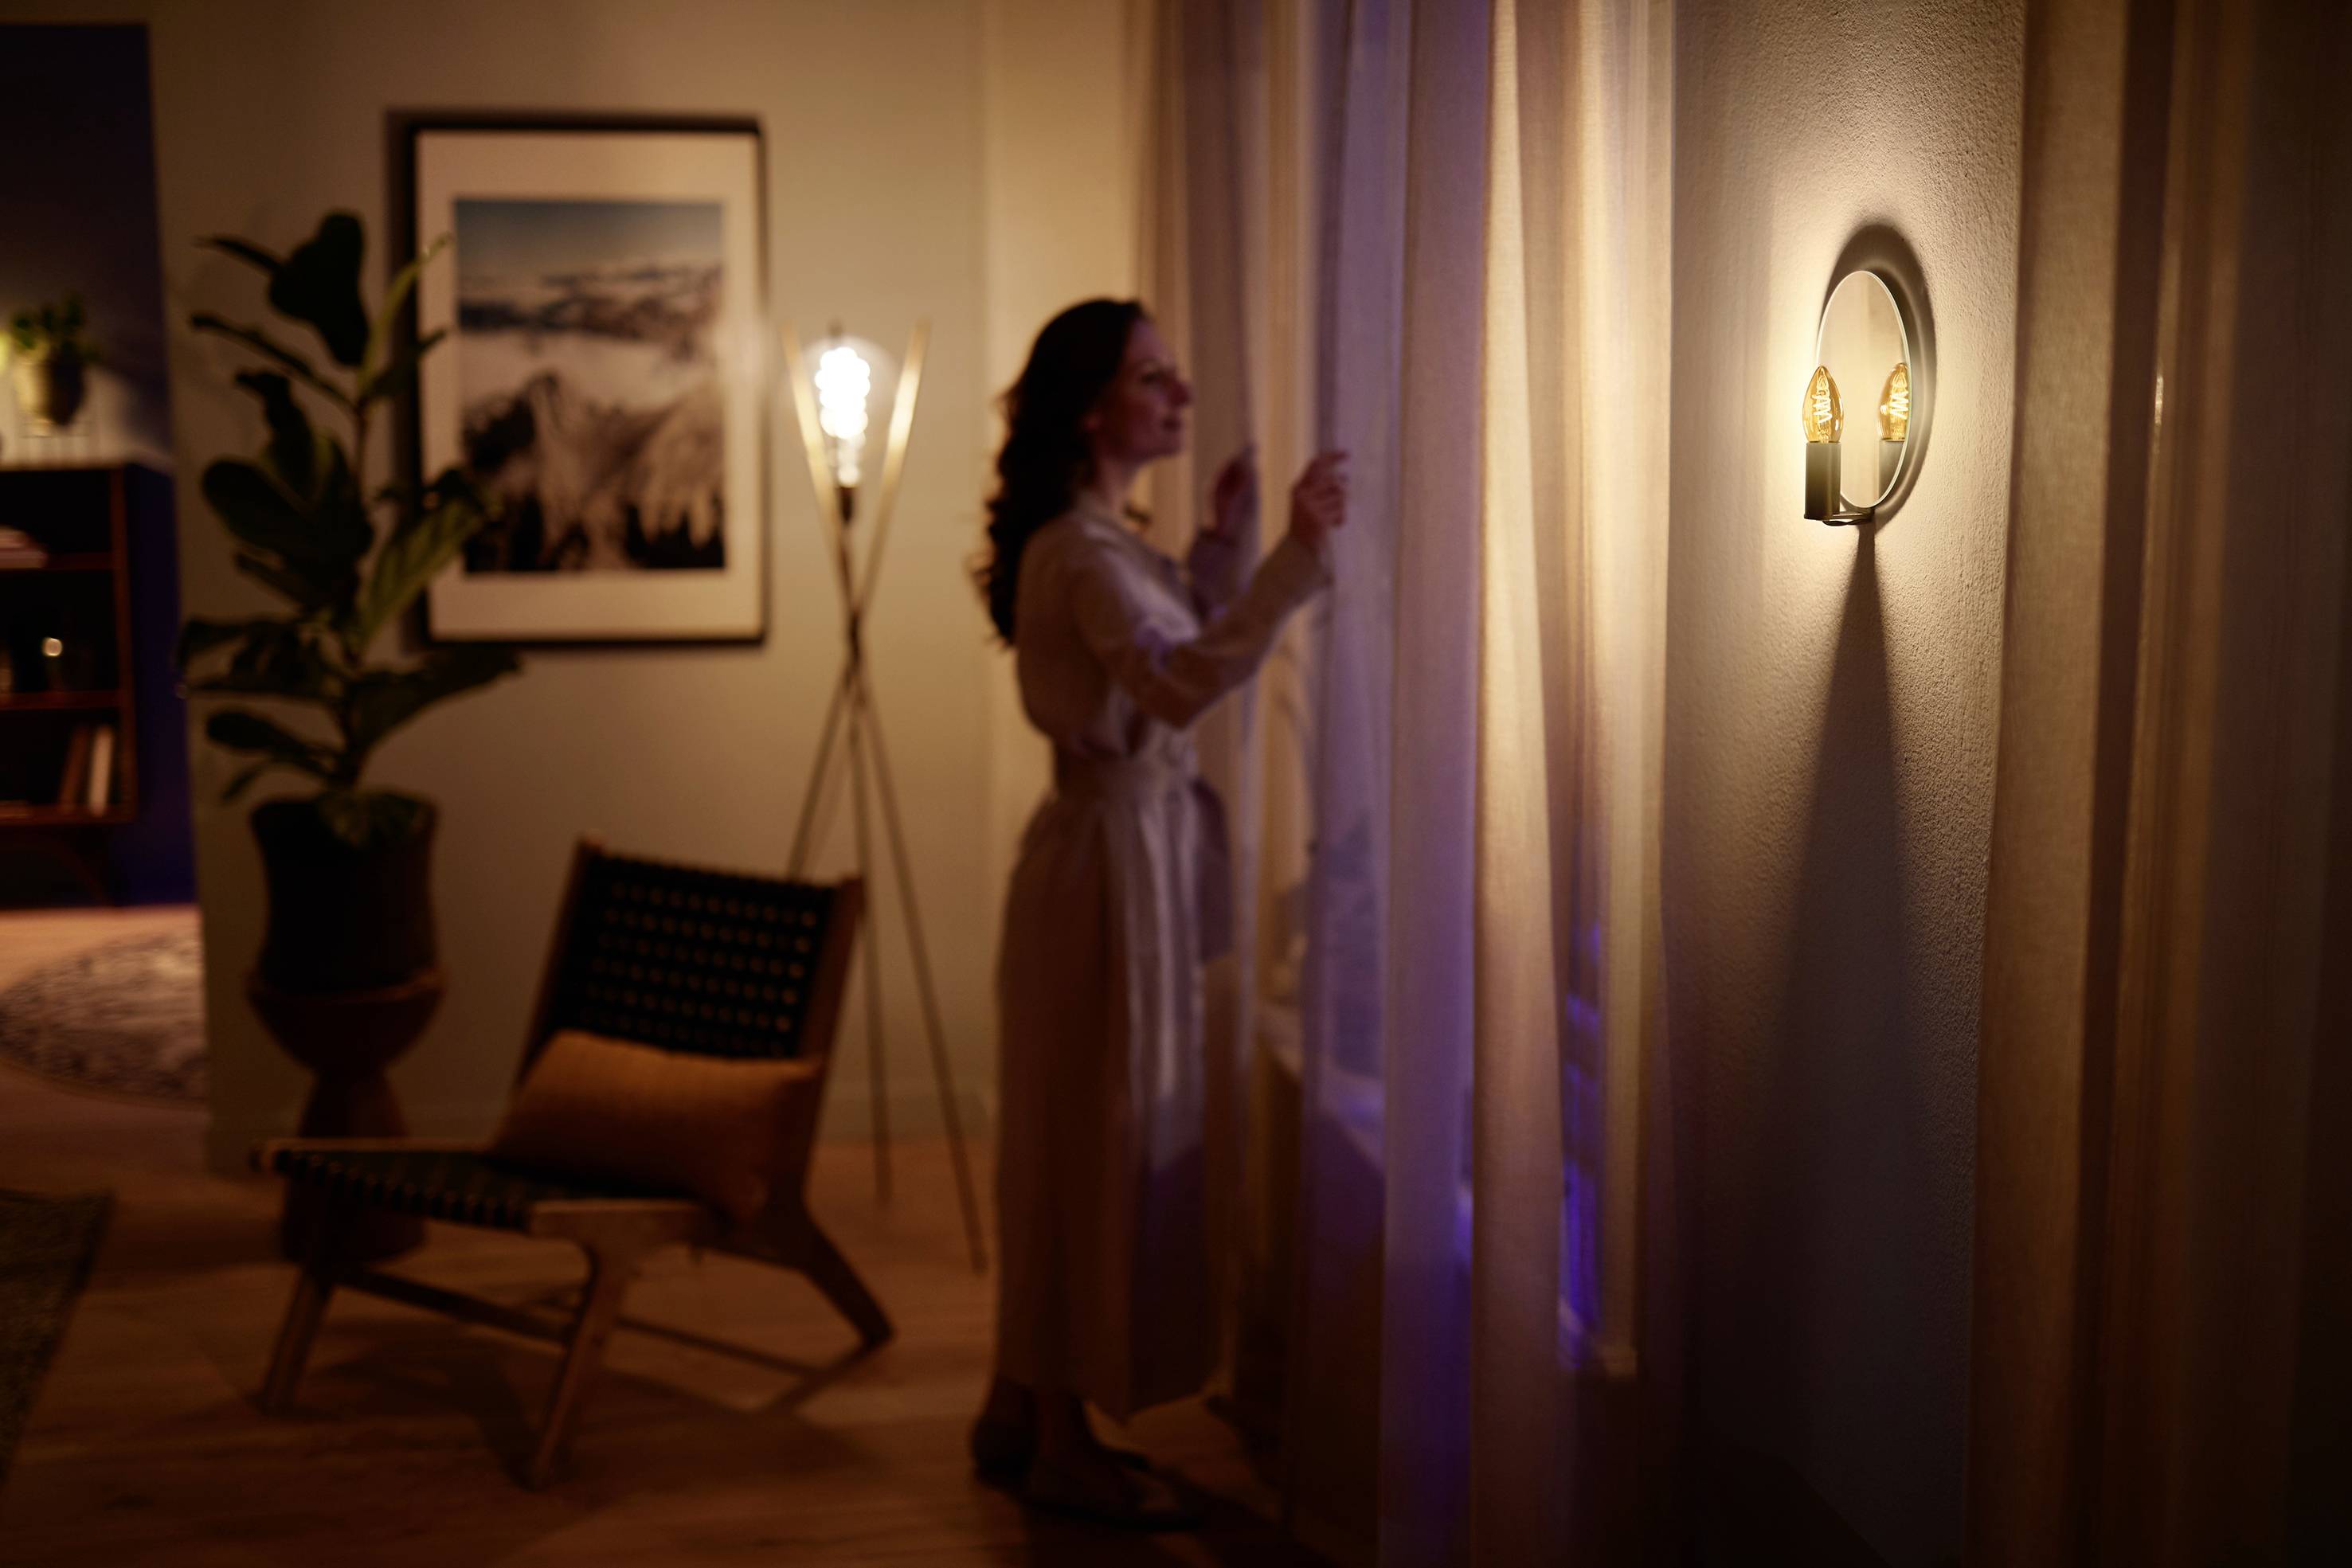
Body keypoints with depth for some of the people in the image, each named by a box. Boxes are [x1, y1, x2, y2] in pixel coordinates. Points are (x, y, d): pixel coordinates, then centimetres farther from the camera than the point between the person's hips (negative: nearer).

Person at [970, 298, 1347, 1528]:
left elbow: (1186, 644, 22)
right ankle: (1063, 1446, 12)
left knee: (1071, 1142, 16)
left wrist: (1224, 541, 14)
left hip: (1136, 850, 10)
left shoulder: (1098, 540, 14)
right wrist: (1292, 557, -40)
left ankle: (1023, 1414, 27)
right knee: (1107, 1141, -1)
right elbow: (1181, 686, -35)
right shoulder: (1082, 551, -18)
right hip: (1110, 858, -10)